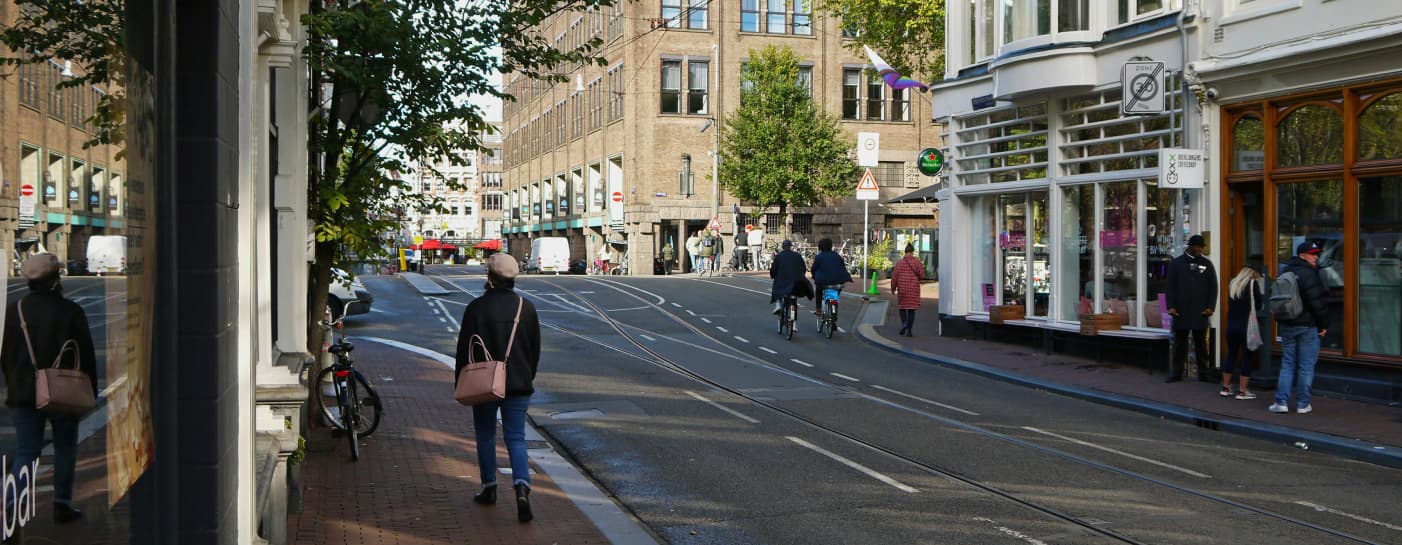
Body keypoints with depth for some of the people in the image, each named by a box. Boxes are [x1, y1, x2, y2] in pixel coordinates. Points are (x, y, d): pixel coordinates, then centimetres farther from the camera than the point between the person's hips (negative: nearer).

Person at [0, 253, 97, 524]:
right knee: (65, 448, 13)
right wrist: (90, 391, 4)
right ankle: (62, 504, 18)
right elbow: (86, 355, -5)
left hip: (23, 393, 3)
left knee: (25, 451, 5)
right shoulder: (70, 311, -8)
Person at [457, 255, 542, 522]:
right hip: (518, 385, 2)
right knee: (516, 438, 3)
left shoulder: (476, 308, -10)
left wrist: (461, 384, 3)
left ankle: (489, 488, 21)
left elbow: (464, 349, -7)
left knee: (485, 437, 15)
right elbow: (535, 349, 8)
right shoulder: (526, 307, 1)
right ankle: (522, 487, -16)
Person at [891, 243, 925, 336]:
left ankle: (904, 323, -8)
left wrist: (893, 288, 8)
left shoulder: (900, 262, -3)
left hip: (902, 289, 0)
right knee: (911, 309, 6)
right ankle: (909, 330, 2)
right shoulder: (917, 262, -4)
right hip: (914, 289, 0)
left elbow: (894, 276, -3)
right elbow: (922, 275, -9)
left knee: (902, 307, 16)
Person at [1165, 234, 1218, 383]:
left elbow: (1213, 287, 8)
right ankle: (1176, 373, 8)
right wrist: (1170, 306, -6)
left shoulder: (1206, 264, 9)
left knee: (1201, 343, 5)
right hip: (1181, 311, -1)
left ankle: (1203, 374, 10)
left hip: (1201, 312, 1)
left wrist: (1211, 307, -2)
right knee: (1180, 343, 4)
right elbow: (1170, 286, 4)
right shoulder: (1177, 263, 6)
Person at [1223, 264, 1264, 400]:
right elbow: (1258, 304, -5)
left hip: (1231, 324, 6)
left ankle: (1225, 388, 18)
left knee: (1231, 354, 15)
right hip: (1247, 325, -5)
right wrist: (1263, 295, 13)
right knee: (1248, 357, 2)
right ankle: (1242, 391, 1)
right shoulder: (1253, 283, -7)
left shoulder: (1232, 282, 10)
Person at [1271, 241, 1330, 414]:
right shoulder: (1308, 274, -14)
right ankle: (1303, 404, 3)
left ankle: (1281, 402, 4)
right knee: (1306, 366, 1)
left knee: (1287, 364, 10)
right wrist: (1324, 324, -9)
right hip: (1307, 325, -7)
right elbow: (1317, 302, -18)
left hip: (1286, 325, 7)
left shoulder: (1285, 272, 12)